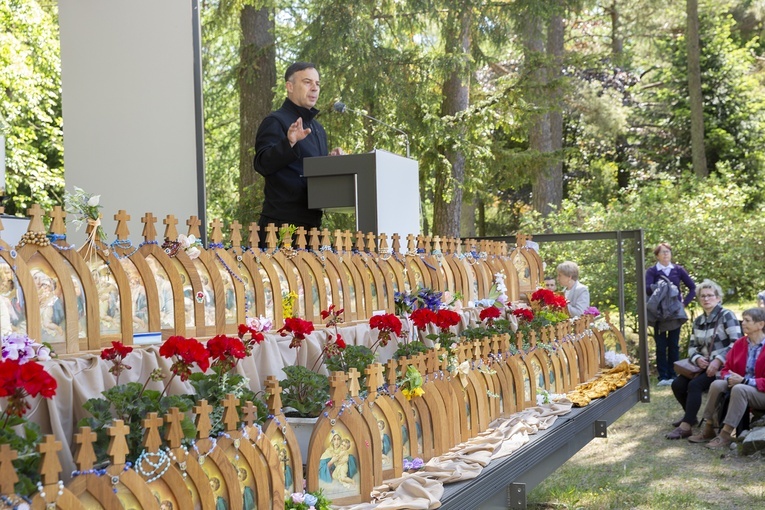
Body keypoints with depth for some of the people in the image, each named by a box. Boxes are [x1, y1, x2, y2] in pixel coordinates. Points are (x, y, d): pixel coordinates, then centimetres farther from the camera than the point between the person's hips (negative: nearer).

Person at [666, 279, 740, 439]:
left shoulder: (726, 316, -7)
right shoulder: (698, 321, 13)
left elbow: (736, 343, -16)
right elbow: (692, 347, 12)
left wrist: (718, 361, -24)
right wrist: (698, 359, -11)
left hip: (723, 366, -7)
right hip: (704, 365, 7)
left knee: (695, 384, -27)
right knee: (677, 384, -8)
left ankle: (686, 427, -25)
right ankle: (691, 415, 18)